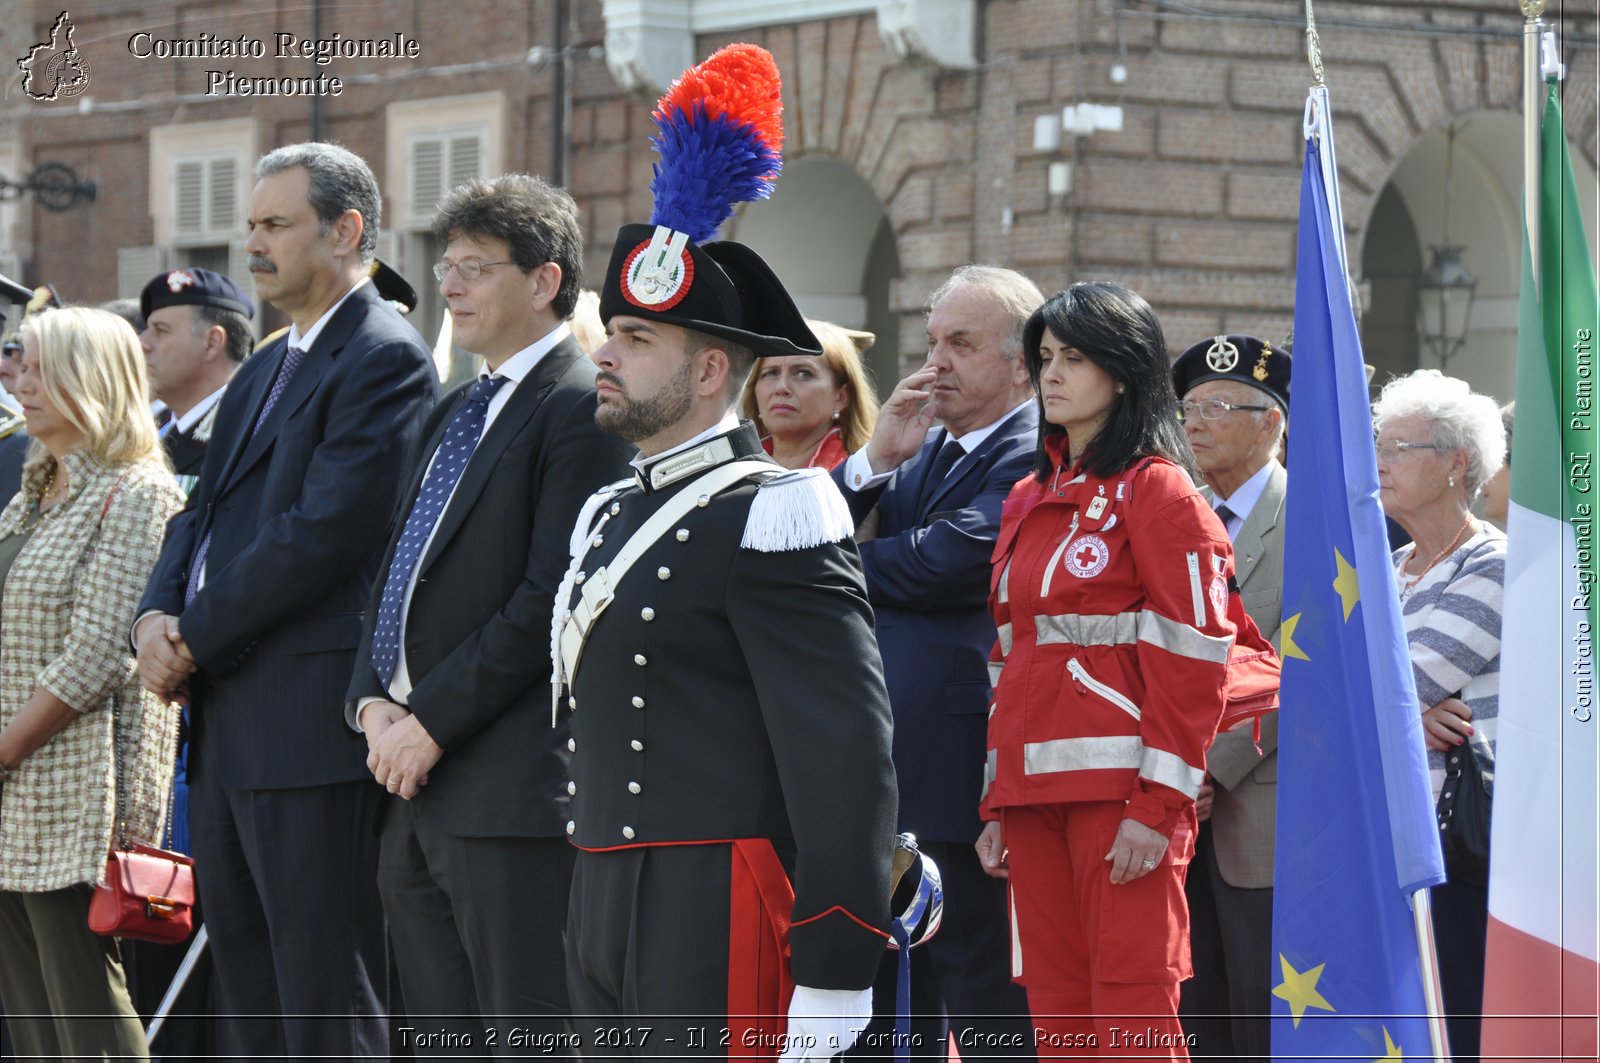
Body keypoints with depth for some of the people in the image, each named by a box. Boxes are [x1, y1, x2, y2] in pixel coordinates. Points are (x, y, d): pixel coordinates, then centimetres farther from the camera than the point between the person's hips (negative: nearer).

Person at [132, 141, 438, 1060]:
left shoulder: (386, 360, -10)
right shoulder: (266, 370, 21)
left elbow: (324, 532, -18)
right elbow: (205, 512, 20)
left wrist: (195, 638, -13)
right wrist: (158, 617, 0)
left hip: (315, 726, -10)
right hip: (229, 726, 10)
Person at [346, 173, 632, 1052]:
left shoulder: (582, 408, -9)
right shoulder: (455, 416, 21)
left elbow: (551, 598, -16)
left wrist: (433, 723, -15)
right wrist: (373, 701, 3)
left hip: (510, 784, -9)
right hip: (414, 787, 9)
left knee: (528, 1032, -8)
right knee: (441, 1037, 11)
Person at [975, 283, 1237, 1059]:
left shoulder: (1154, 490, -4)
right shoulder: (1029, 500, 18)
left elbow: (1191, 658, -10)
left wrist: (1159, 805, -16)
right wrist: (997, 803, 15)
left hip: (1118, 790, -7)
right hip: (1034, 791, 7)